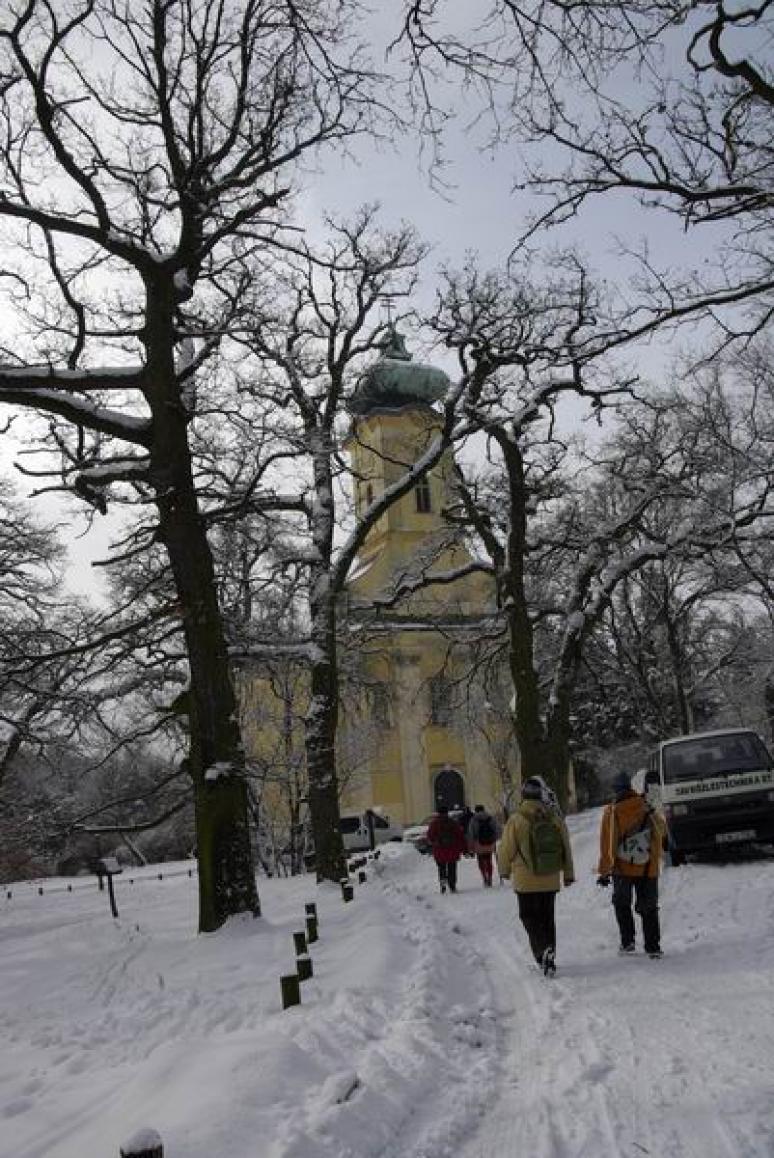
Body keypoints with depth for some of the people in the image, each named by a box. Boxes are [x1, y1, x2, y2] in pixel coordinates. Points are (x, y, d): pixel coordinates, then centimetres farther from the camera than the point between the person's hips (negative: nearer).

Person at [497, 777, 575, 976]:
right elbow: (566, 849, 7)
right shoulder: (555, 819, -1)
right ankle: (548, 958, 19)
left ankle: (544, 948, -14)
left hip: (526, 881, -4)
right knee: (547, 918, 16)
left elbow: (506, 850, -6)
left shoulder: (516, 820, -14)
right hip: (551, 880, 4)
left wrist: (504, 870, 13)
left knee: (529, 916, 8)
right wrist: (568, 874, 19)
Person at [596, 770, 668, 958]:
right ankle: (653, 947, 9)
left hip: (622, 869, -1)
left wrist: (604, 872, -3)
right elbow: (662, 830, 13)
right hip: (648, 869, 2)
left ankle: (627, 941, 11)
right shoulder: (647, 807, -3)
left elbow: (607, 844, -8)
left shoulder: (611, 811, -9)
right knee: (649, 908, 11)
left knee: (622, 904, 17)